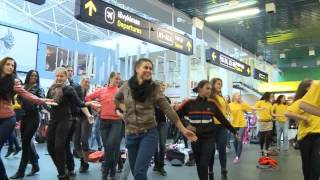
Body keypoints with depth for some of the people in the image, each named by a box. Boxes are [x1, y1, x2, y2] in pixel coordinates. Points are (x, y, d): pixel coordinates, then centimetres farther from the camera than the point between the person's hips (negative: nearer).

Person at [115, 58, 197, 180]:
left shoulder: (153, 88, -6)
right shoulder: (126, 86, -1)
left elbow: (168, 110, -8)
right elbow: (117, 99, 20)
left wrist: (183, 130, -10)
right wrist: (125, 109, 3)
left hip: (149, 134, -3)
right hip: (131, 135, 3)